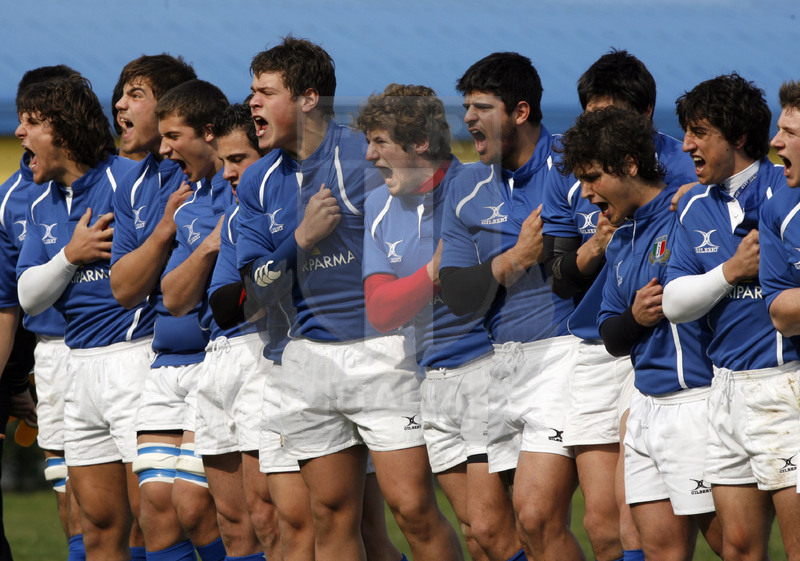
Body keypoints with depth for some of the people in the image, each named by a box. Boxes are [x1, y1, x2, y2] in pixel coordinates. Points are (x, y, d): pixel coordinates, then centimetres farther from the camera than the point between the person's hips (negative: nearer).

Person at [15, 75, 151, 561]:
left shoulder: (128, 182, -9)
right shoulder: (43, 204, 14)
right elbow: (29, 297, 9)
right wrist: (72, 255, -5)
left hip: (136, 357, -8)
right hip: (81, 368, 8)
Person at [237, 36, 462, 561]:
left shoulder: (370, 157, -10)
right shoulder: (260, 182, 8)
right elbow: (261, 289, 6)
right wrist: (302, 238, -10)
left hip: (383, 352, -5)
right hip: (310, 356, 5)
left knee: (413, 508, -11)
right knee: (333, 516, 7)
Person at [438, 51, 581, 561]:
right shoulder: (468, 189, 12)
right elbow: (459, 297, 4)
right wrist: (516, 257, -9)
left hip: (563, 353, -6)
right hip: (499, 362, 6)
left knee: (538, 518, -17)